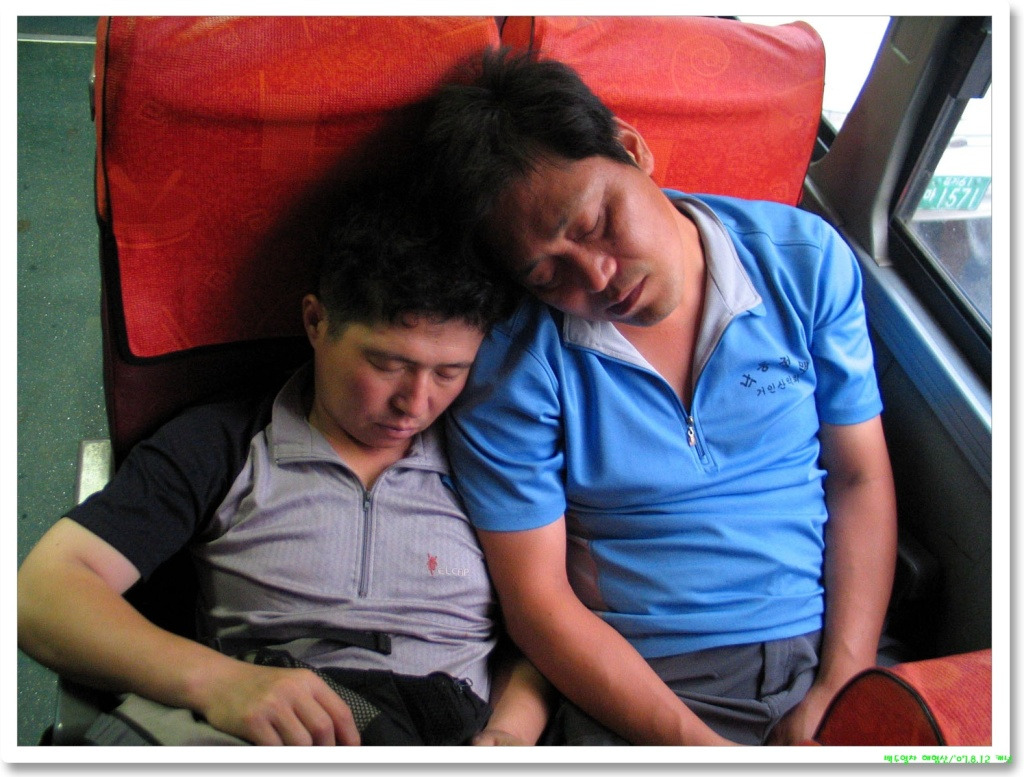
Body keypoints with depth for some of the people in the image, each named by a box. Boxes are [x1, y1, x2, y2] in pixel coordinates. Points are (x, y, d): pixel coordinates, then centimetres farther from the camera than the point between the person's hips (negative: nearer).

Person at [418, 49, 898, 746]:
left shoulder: (806, 258, -2)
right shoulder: (508, 368, -10)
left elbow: (861, 477, 2)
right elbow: (537, 599, -8)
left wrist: (841, 689, -8)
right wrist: (695, 745, -17)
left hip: (825, 649, 1)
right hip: (642, 681, 0)